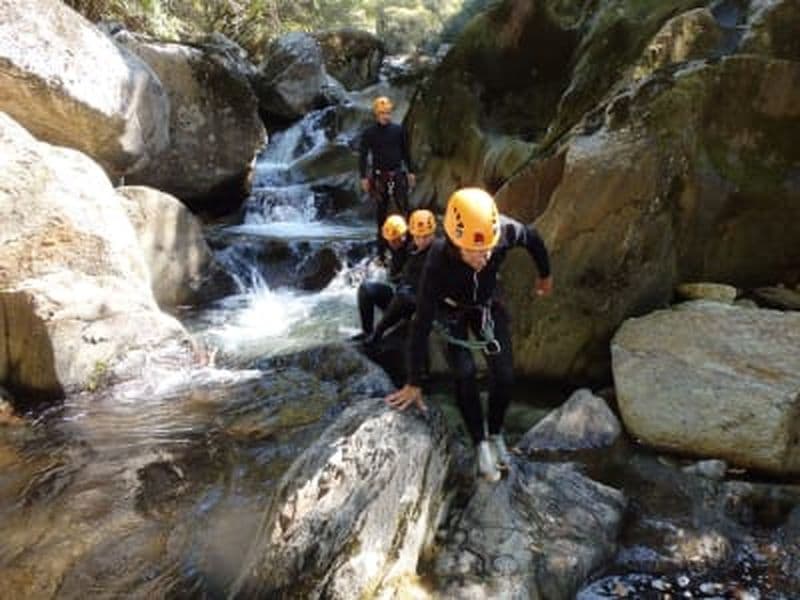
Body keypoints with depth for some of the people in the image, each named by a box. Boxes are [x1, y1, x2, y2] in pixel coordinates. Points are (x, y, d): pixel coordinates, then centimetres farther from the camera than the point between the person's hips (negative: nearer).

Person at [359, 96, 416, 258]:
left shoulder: (398, 130, 3)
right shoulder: (369, 133, -2)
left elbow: (405, 152, 10)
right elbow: (362, 156, -1)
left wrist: (410, 172, 9)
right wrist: (363, 177, -7)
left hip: (398, 174, 1)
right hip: (379, 176, -1)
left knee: (403, 208, -6)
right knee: (381, 210, 6)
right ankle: (382, 246, 15)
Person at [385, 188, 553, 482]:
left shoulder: (506, 231, -36)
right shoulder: (438, 264, -41)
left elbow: (533, 239, -10)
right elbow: (422, 324, -34)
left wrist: (545, 275, 8)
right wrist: (413, 384, -27)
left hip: (488, 304, 2)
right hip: (452, 311, -2)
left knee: (504, 373, -6)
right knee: (465, 373, -17)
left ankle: (496, 433, 18)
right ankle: (481, 444, 2)